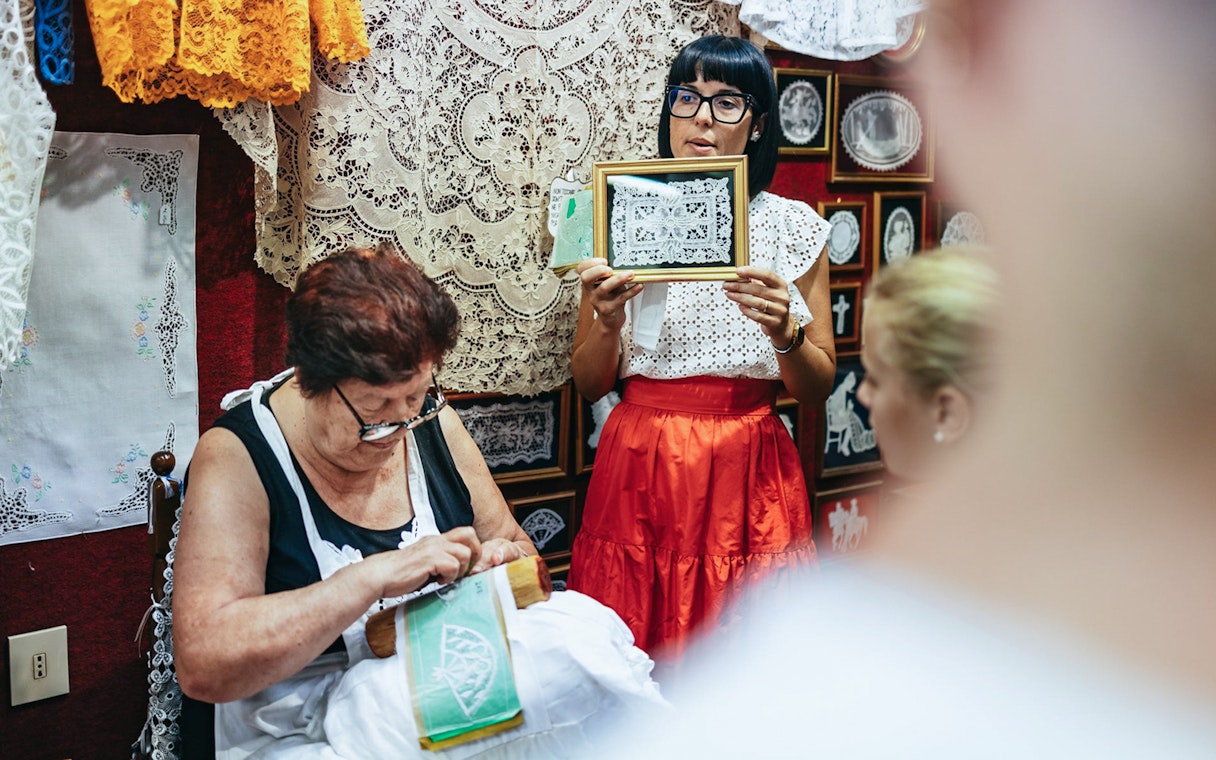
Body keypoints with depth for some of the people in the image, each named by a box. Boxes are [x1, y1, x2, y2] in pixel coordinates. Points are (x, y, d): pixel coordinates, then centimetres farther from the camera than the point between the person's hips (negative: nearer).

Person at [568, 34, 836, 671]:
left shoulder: (794, 228, 1)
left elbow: (818, 389, 3)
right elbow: (589, 384, 4)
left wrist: (785, 332, -16)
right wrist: (608, 322, -15)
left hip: (747, 470, 0)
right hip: (640, 467, 0)